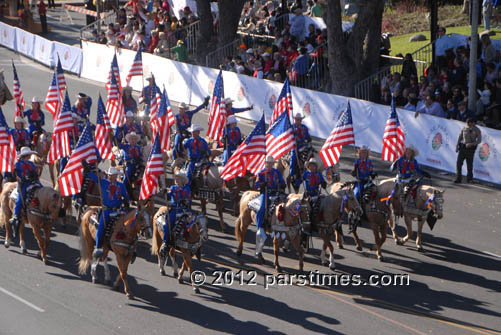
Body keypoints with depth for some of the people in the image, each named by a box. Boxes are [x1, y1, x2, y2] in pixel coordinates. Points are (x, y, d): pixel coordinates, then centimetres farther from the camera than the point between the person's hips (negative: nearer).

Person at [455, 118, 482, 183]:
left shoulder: (477, 130, -7)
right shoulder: (464, 128, 1)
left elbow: (479, 140, -7)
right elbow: (460, 137, 11)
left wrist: (471, 144, -22)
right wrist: (457, 146, 10)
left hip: (470, 148, -2)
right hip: (462, 147, 2)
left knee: (469, 164, 7)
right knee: (459, 163, -7)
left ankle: (469, 178, 31)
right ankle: (458, 179, -5)